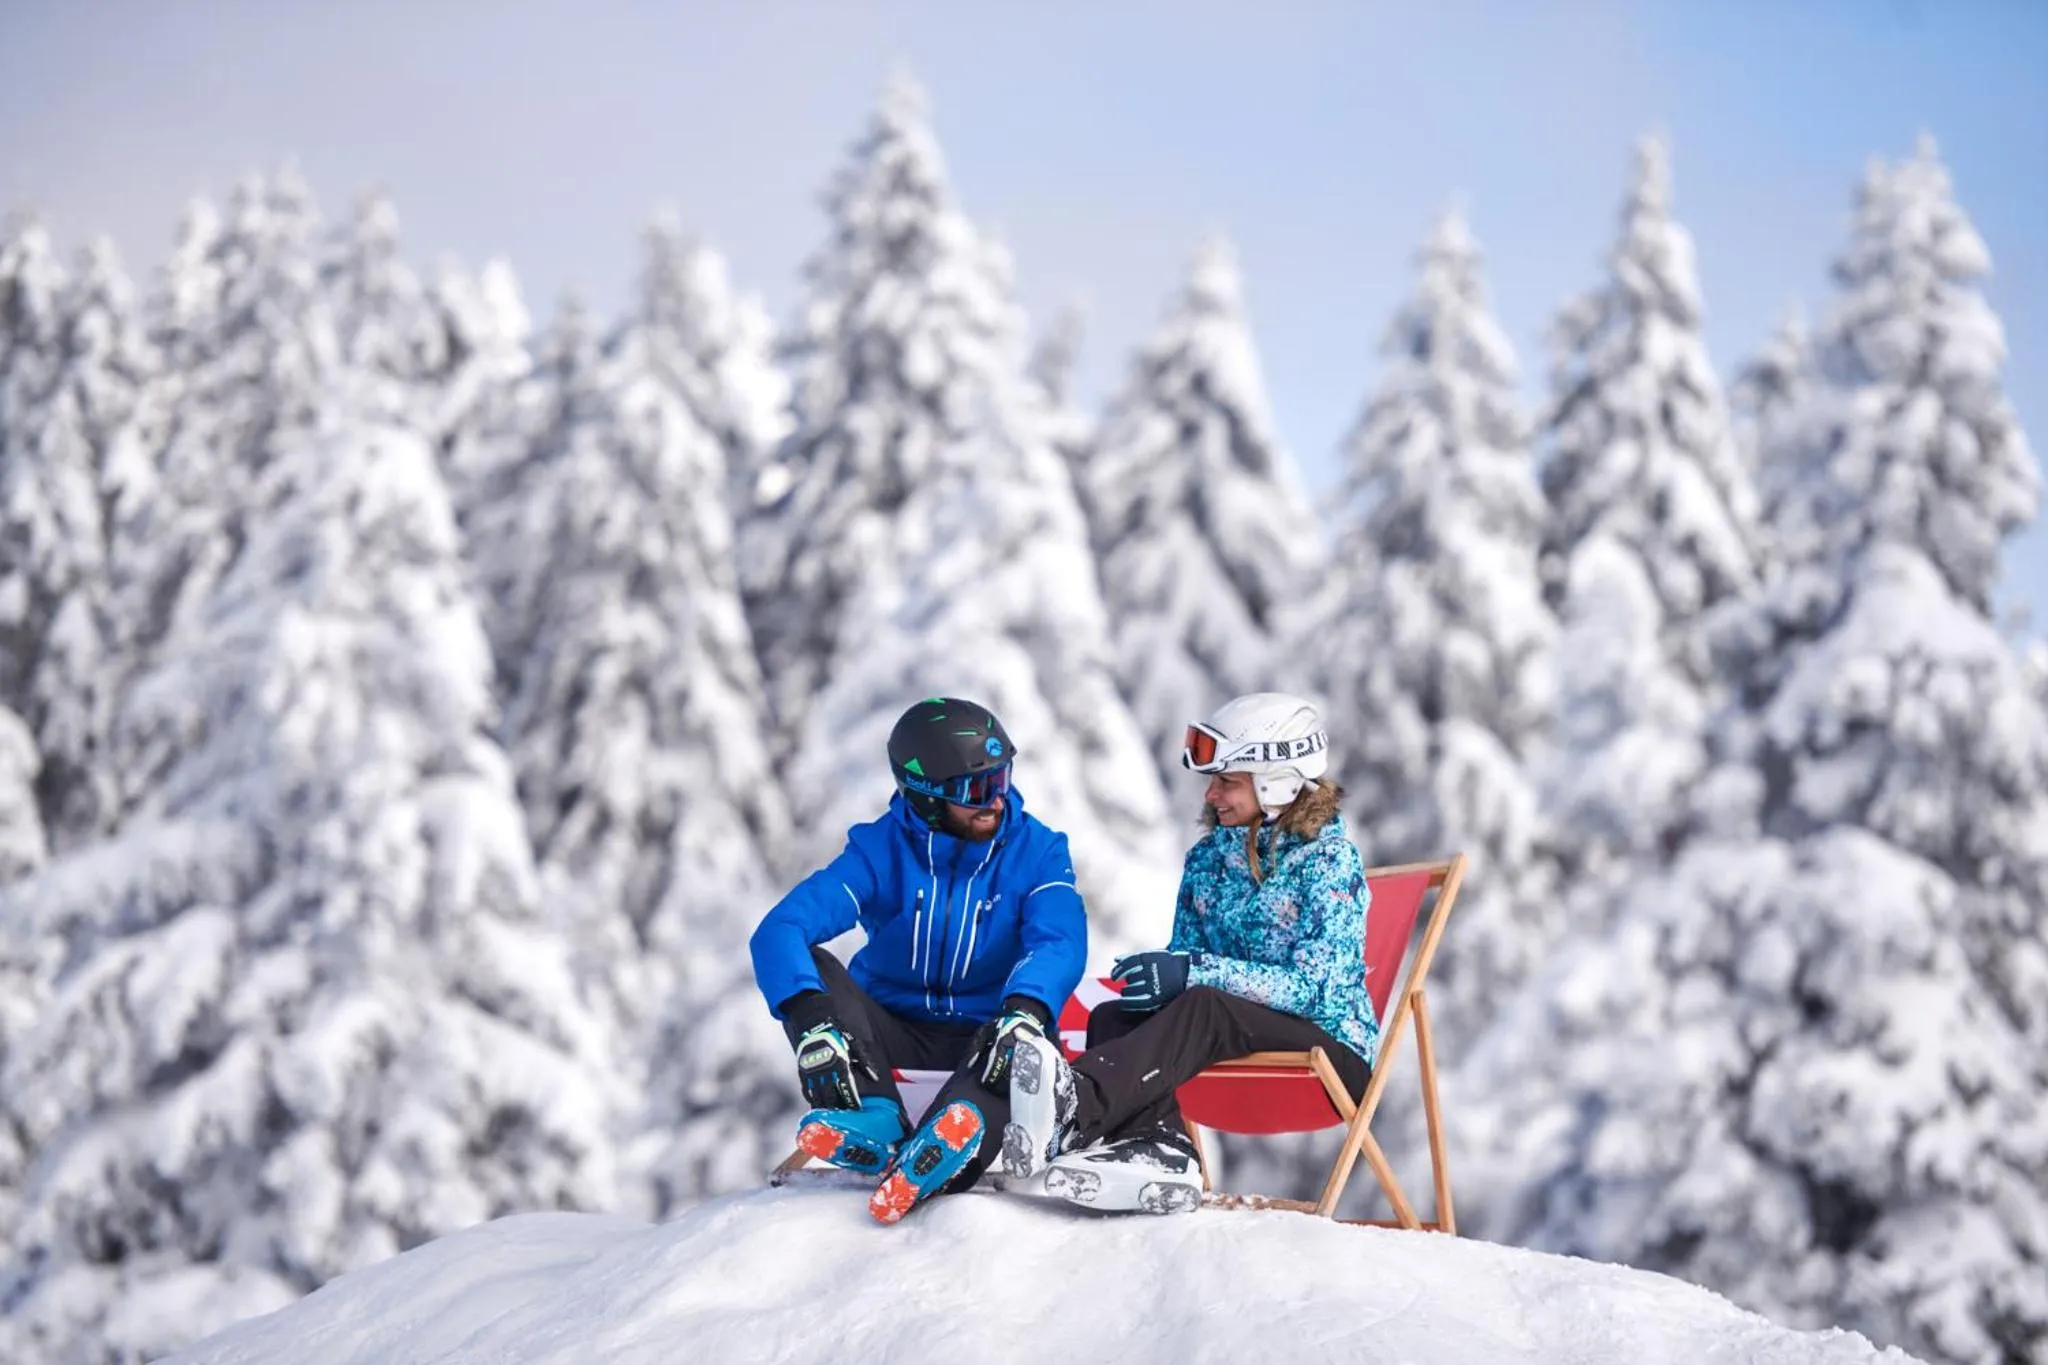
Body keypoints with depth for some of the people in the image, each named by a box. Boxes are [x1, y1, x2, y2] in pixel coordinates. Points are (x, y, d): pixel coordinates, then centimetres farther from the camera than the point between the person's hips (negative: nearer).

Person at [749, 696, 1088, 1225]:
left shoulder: (1036, 851, -5)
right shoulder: (881, 850, -8)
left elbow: (1061, 942, -23)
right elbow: (780, 931, -21)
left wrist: (1025, 1011, -46)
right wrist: (812, 1021, -41)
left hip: (981, 1039, -1)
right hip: (893, 1033, 1)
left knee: (1033, 1047, -35)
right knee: (808, 964, -23)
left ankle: (933, 1161, -62)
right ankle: (877, 1118, -41)